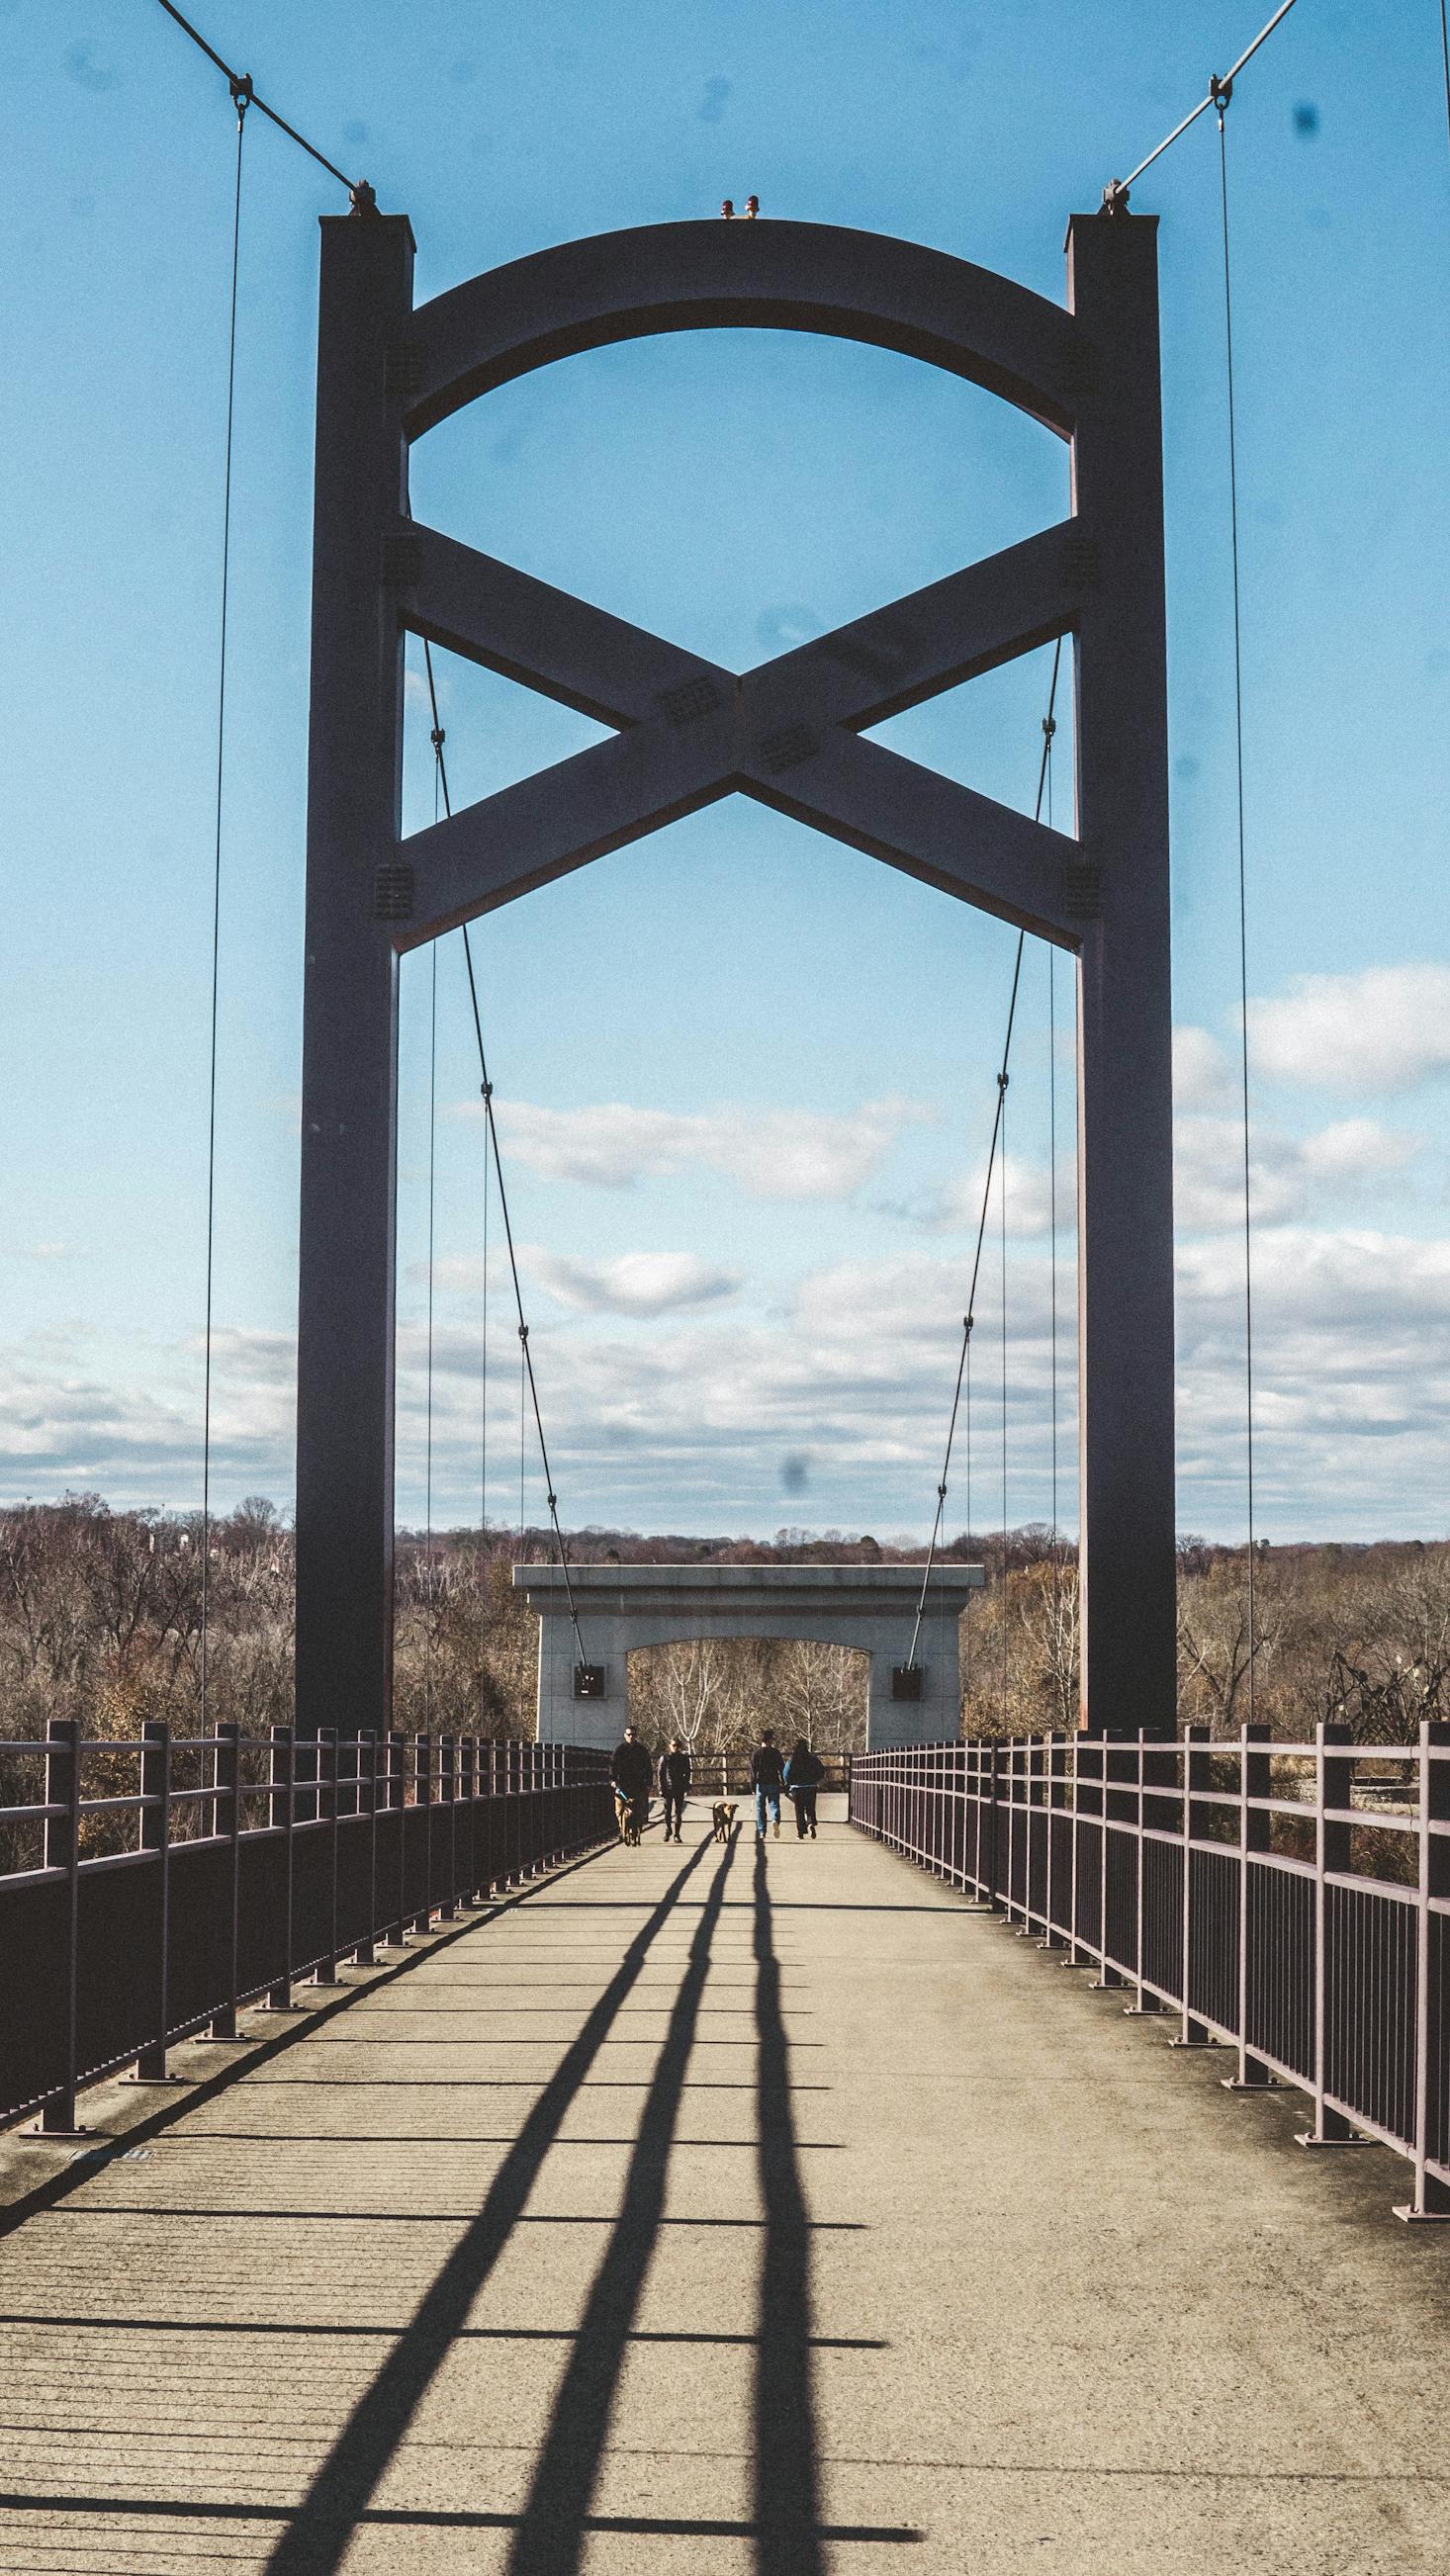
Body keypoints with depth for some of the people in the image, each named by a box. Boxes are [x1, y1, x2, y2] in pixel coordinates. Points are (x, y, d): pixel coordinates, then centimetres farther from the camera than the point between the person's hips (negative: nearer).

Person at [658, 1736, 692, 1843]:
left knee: (678, 1812, -1)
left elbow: (687, 1774, 9)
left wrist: (686, 1788, 1)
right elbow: (660, 1774, 2)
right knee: (667, 1811, 1)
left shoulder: (684, 1758, 6)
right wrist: (661, 1789, -4)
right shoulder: (664, 1758, 2)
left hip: (679, 1789, 1)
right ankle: (667, 1831, 20)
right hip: (668, 1788, -1)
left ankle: (677, 1835, 4)